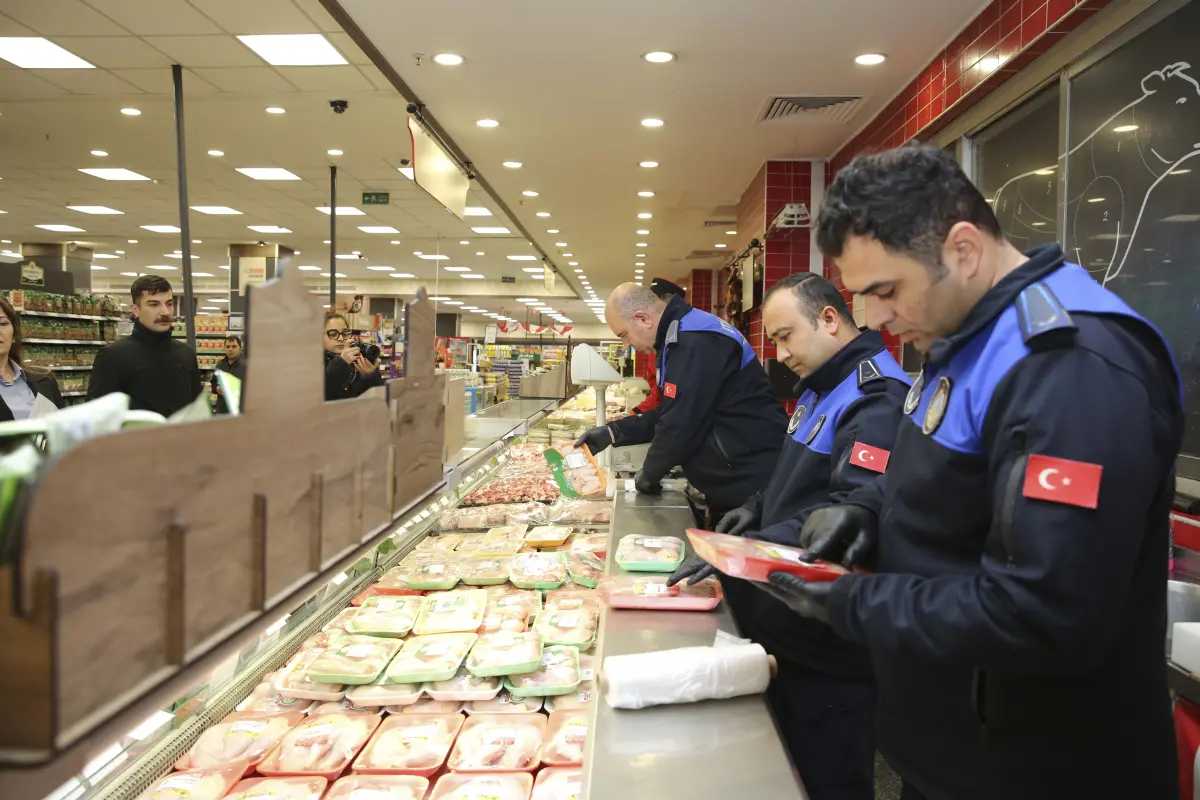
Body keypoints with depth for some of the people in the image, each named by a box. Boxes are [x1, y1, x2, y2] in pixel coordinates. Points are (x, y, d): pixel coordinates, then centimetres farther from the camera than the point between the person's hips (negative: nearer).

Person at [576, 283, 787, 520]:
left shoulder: (695, 342, -21)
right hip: (737, 480, 10)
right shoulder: (684, 335, 13)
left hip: (752, 482, -10)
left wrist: (649, 474, -6)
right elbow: (669, 413, 18)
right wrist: (612, 432, 11)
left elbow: (681, 424, -23)